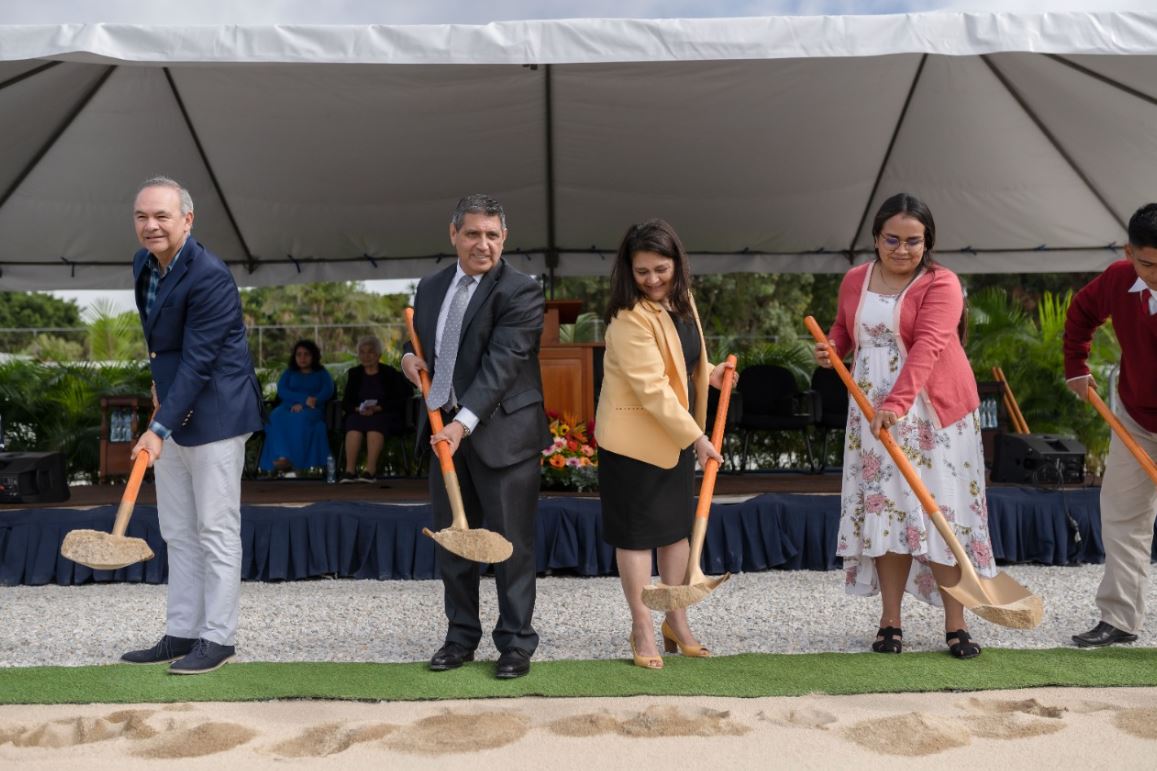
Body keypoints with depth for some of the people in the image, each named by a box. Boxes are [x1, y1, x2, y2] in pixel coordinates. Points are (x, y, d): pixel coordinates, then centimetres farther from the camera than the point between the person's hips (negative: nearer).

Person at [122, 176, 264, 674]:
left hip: (213, 414, -9)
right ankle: (181, 634, 22)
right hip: (173, 409, 9)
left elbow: (198, 362, -24)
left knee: (216, 531, -1)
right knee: (178, 534, 13)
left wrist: (159, 428, -26)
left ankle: (217, 638, 9)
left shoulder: (209, 277, -20)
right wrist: (159, 380, 18)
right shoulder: (143, 263, 7)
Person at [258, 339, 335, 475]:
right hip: (289, 407, 2)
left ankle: (293, 461, -46)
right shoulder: (289, 372, 27)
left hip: (312, 410, -2)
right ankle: (282, 456, -48)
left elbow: (328, 392, 0)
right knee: (276, 416, -34)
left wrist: (302, 405, -15)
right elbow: (281, 391, 7)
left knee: (300, 418, -38)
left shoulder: (321, 373, 21)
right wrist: (305, 398, -11)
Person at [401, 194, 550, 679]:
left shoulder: (520, 292, -10)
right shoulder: (431, 288, 11)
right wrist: (409, 357, 1)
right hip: (444, 429, 6)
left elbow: (502, 363, -20)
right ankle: (461, 637, 26)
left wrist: (464, 422, -28)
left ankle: (516, 643, 14)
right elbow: (418, 342, 25)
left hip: (502, 431, -6)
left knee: (510, 542, 1)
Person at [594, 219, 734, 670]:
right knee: (637, 531, 2)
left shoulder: (680, 299, 5)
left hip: (678, 433, 8)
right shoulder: (629, 317, -22)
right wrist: (697, 438, -23)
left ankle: (676, 619, 29)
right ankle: (642, 628, 16)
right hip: (635, 438, -8)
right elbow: (652, 389, -25)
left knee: (678, 526, 15)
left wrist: (708, 374, 16)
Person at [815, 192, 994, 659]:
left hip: (932, 413, -4)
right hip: (873, 415, 4)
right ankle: (890, 623, 14)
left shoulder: (941, 284, -10)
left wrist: (897, 402, -37)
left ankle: (955, 626, 9)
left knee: (939, 512, -2)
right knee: (885, 509, 5)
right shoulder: (855, 280, 7)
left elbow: (928, 347, -24)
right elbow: (844, 327, 24)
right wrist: (832, 349, -1)